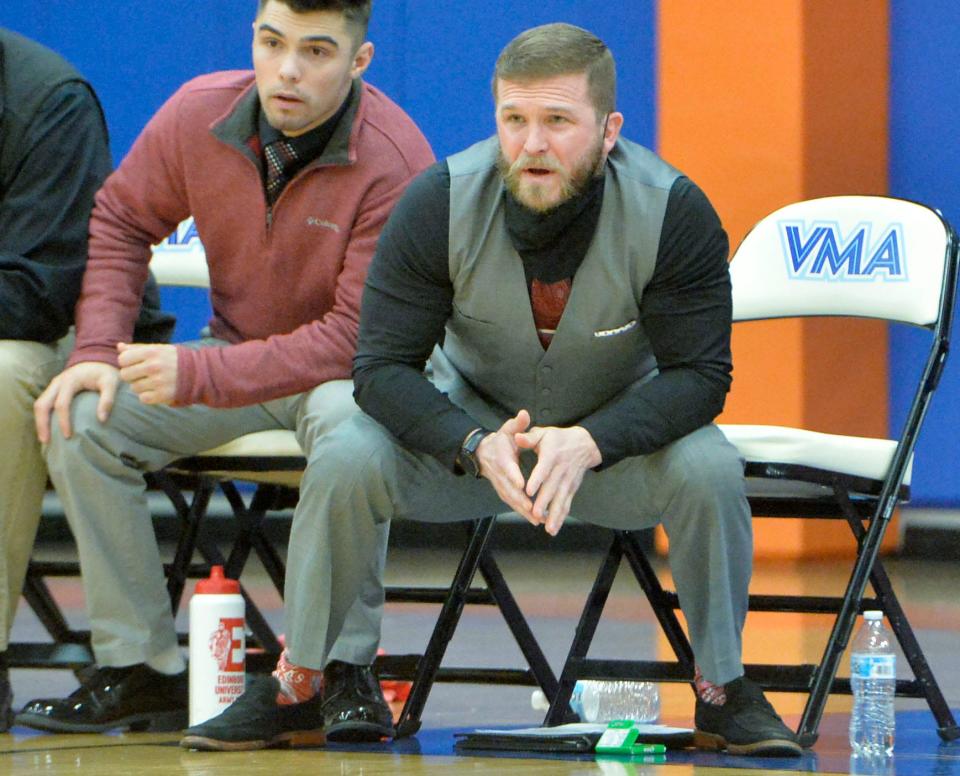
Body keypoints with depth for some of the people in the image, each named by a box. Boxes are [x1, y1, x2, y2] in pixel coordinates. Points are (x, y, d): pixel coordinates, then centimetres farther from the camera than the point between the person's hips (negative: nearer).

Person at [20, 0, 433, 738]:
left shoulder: (396, 163, -25)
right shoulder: (199, 113, -10)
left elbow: (359, 335, -27)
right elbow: (120, 221, 6)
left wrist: (200, 374, -34)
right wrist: (96, 351, -10)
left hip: (354, 372, -5)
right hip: (232, 358, 5)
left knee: (347, 424, -39)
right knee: (82, 418, -16)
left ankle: (345, 670, -26)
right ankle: (140, 669, -9)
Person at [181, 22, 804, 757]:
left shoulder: (674, 212, -23)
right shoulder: (439, 203, -21)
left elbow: (700, 375, -21)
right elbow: (383, 365, -19)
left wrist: (588, 444, -38)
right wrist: (476, 447, -38)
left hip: (620, 428, -1)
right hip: (469, 421, 1)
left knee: (708, 470, -31)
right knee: (347, 459, -26)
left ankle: (725, 695, -9)